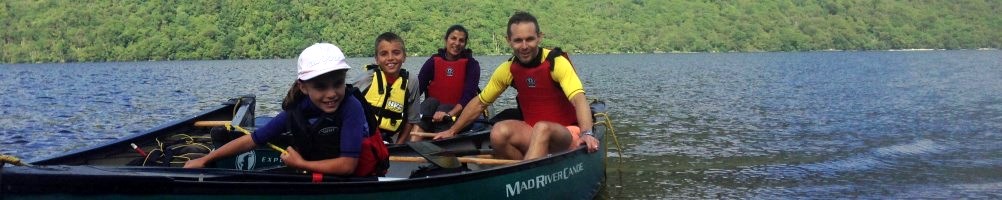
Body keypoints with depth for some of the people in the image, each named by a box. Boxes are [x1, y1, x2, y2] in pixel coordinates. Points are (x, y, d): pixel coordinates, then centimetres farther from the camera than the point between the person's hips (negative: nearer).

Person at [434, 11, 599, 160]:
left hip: (566, 135, -4)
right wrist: (452, 130, 14)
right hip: (533, 136, 4)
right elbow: (480, 102, 15)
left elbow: (579, 99, -28)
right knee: (499, 132, -26)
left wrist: (586, 133, -46)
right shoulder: (508, 70, 2)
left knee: (542, 128, -37)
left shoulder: (556, 62, -13)